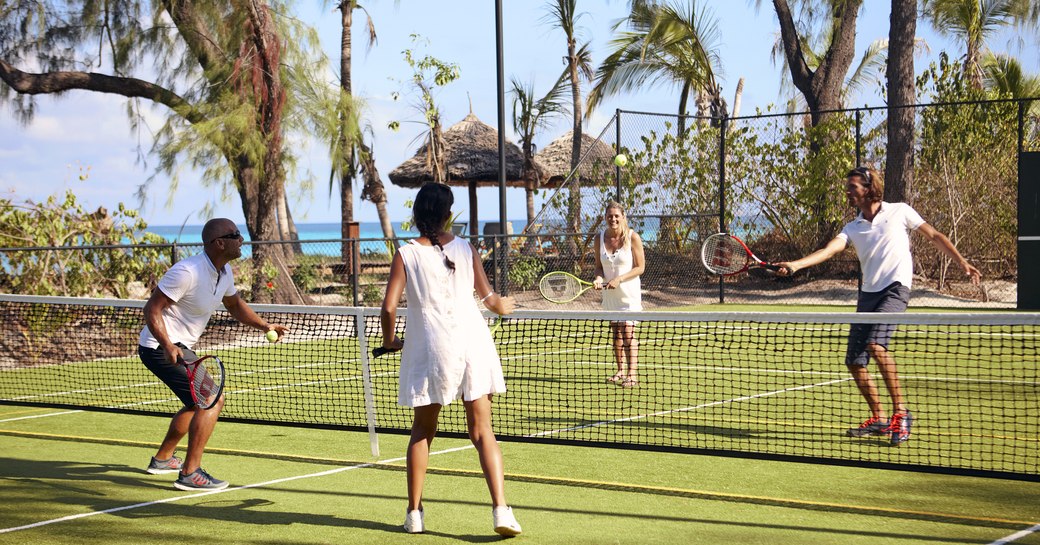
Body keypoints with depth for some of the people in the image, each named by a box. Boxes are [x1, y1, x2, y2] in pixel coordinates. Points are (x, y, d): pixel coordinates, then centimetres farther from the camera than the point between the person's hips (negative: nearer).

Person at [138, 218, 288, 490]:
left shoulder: (223, 272, 4)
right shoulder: (188, 272, -24)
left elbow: (235, 304, 23)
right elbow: (151, 309, -24)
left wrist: (264, 325, 11)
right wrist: (168, 346, -36)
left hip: (179, 347, 11)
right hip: (161, 347, -11)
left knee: (198, 403, 26)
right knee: (212, 399, -18)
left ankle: (163, 458, 41)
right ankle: (190, 473, -16)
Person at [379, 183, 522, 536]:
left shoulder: (406, 256, -3)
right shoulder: (466, 249, 2)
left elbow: (389, 308, -9)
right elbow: (489, 299, 4)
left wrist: (389, 341, 10)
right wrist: (504, 305, 26)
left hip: (428, 349, -1)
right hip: (472, 344, 1)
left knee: (422, 431, 15)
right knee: (482, 432, 2)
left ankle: (414, 513, 15)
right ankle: (500, 510, -10)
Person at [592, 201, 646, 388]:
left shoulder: (632, 237, -11)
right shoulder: (600, 238, 0)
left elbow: (640, 267, -9)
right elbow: (599, 266, 9)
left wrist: (619, 279, -20)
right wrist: (598, 278, -13)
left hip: (629, 292, -5)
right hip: (610, 294, 5)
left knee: (628, 332, -12)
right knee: (616, 333, 10)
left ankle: (632, 374, -12)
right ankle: (621, 371, 21)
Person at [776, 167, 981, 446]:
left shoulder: (899, 211, 4)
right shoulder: (853, 228, 13)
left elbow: (935, 236, 10)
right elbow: (829, 250, -2)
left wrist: (962, 263, 6)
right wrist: (795, 264, -18)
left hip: (895, 288, -6)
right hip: (868, 294, 6)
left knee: (876, 344, -27)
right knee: (854, 361, 1)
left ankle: (901, 412, -17)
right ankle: (879, 419, 18)